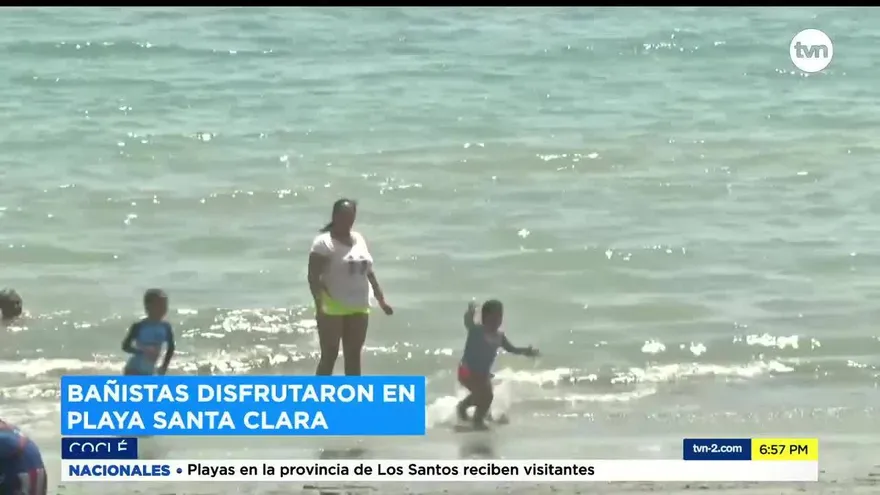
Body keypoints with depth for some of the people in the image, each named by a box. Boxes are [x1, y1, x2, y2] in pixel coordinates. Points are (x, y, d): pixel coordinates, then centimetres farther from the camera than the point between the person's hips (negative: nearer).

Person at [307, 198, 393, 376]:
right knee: (329, 356, -5)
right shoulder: (324, 242, -10)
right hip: (332, 308, -6)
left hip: (358, 308, 6)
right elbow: (313, 277, -16)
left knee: (354, 356, 10)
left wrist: (381, 299, 17)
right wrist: (319, 304, -28)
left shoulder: (359, 239, 11)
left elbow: (368, 271, 19)